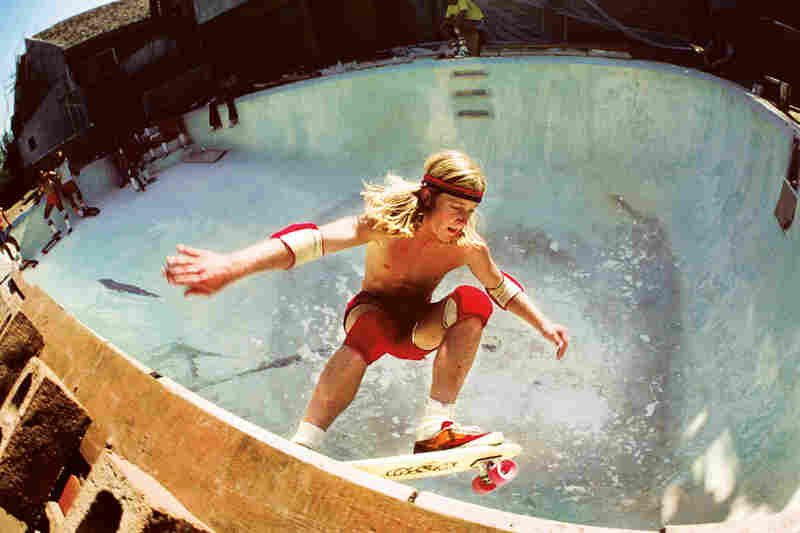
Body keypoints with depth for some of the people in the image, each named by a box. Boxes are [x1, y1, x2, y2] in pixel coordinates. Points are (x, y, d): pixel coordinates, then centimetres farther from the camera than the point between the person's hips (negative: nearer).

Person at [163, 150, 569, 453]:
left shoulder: (469, 247, -15)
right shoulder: (385, 222, -26)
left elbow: (502, 288, 6)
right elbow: (314, 239, -41)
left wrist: (544, 325, 3)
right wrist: (230, 266, -54)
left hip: (419, 330, 3)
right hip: (374, 311, -3)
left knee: (473, 301, -26)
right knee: (370, 328, -41)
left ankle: (435, 429, -32)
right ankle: (302, 447, -39)